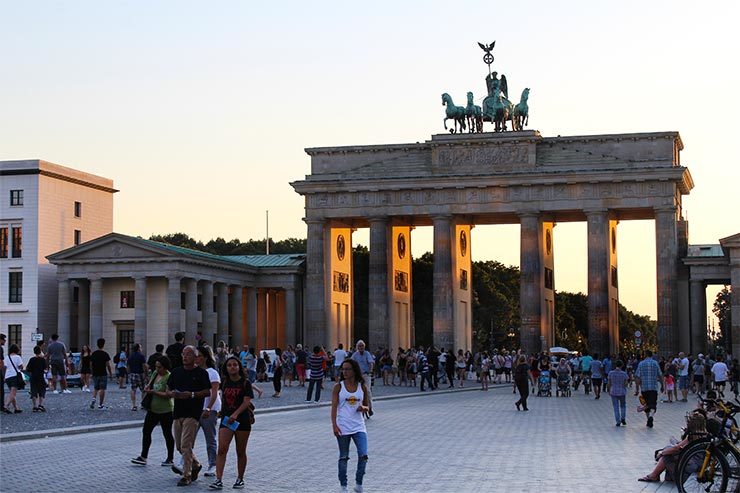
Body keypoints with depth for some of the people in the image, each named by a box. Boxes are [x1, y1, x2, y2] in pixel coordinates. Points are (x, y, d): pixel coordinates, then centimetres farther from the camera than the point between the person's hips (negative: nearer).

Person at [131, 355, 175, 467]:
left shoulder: (169, 377, -17)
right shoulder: (155, 373, 7)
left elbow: (168, 395, -24)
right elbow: (149, 383, 21)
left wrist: (153, 392, -23)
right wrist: (147, 387, -3)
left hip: (165, 411, -8)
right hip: (153, 409, 8)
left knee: (167, 434, 4)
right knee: (146, 431, 3)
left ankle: (170, 459, 15)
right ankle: (143, 457, 7)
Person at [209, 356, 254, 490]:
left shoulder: (245, 382, -6)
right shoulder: (225, 382, 7)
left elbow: (247, 401, -16)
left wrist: (236, 414, -27)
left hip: (242, 419, -3)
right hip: (226, 419, 3)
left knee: (241, 452, 7)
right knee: (222, 449, -11)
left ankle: (240, 479, 21)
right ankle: (219, 480, -15)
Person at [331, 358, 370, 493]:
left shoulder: (362, 387, 5)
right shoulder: (338, 387, -2)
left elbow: (367, 405, 14)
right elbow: (334, 407, -6)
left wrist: (364, 408, -10)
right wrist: (334, 425, -15)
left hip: (359, 426, 2)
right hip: (343, 427, -2)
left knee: (363, 456, -10)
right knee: (343, 457, 6)